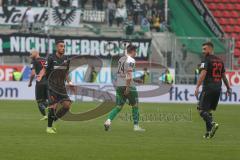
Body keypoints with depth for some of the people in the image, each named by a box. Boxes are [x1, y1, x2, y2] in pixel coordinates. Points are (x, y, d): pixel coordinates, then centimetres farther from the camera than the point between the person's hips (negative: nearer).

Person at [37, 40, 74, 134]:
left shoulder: (66, 59, 10)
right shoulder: (51, 58, -7)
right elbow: (44, 69, -6)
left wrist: (69, 82, 10)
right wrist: (40, 76, -24)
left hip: (62, 87, 6)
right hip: (52, 86, -6)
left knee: (67, 105, -5)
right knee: (53, 106, -11)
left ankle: (54, 121, 13)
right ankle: (49, 127, 3)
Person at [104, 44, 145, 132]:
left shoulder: (121, 59, 15)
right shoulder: (131, 60, -10)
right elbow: (129, 74, -19)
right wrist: (128, 87, -21)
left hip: (119, 85, 7)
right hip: (128, 85, -7)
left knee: (118, 106, 7)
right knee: (135, 106, 8)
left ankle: (108, 120, -15)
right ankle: (136, 126, 10)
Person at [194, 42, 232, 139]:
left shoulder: (206, 60, -6)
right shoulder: (220, 61, 15)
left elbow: (203, 74, -17)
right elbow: (223, 76, 20)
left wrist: (197, 87, -21)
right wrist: (228, 88, 26)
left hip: (208, 88, -7)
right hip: (218, 88, 7)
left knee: (202, 109, -6)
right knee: (208, 110, 14)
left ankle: (212, 124, -27)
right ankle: (209, 132, 8)